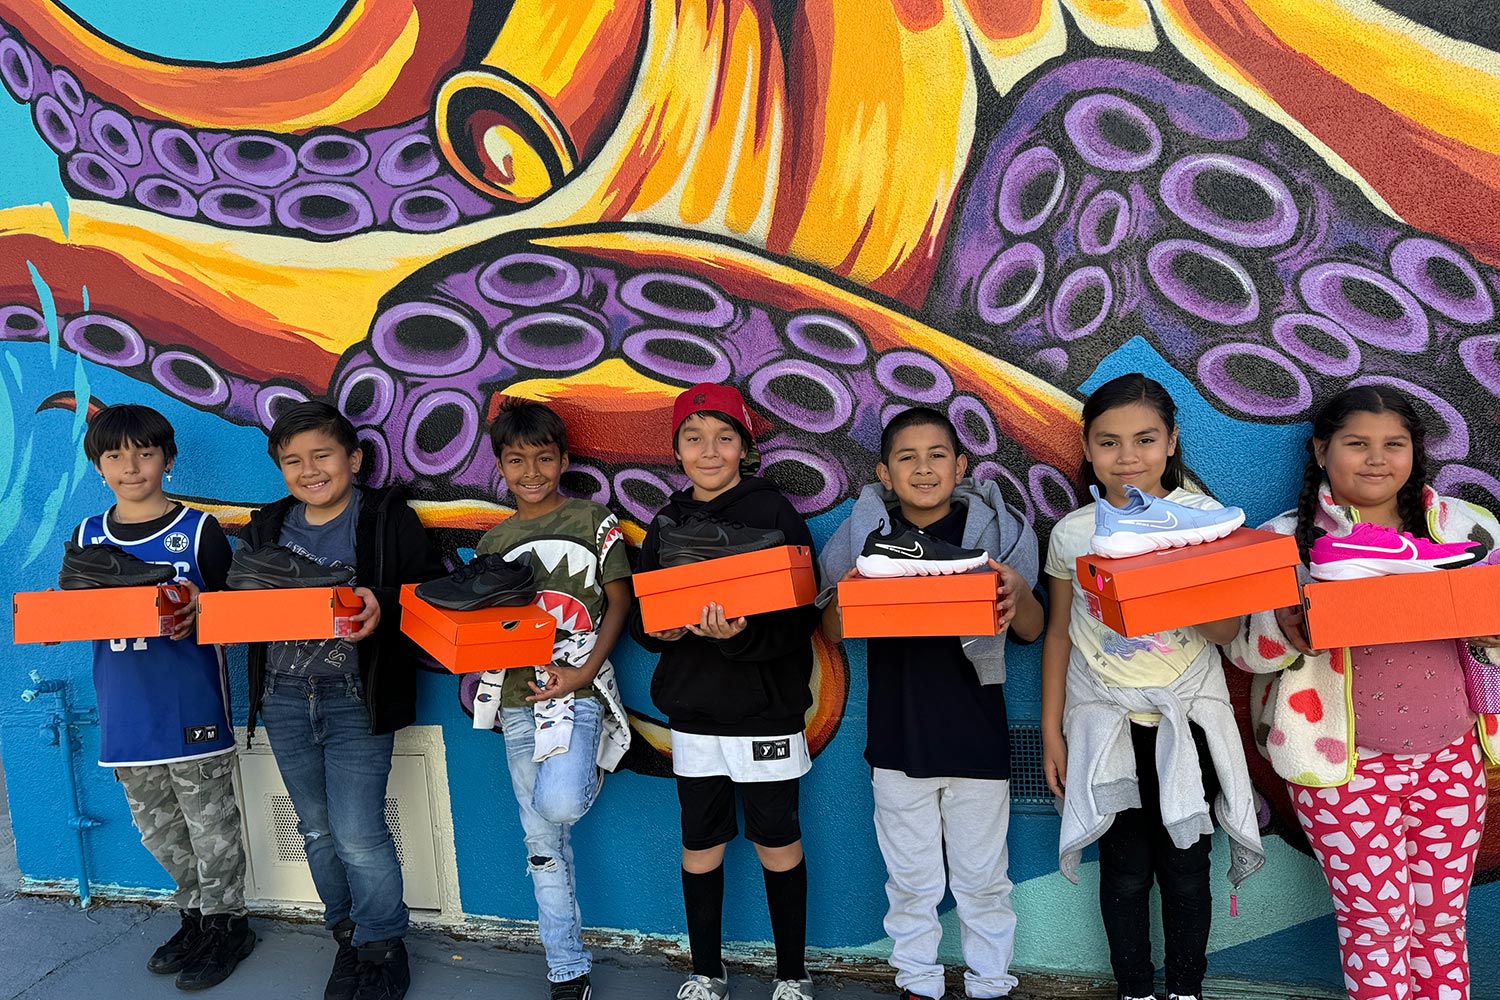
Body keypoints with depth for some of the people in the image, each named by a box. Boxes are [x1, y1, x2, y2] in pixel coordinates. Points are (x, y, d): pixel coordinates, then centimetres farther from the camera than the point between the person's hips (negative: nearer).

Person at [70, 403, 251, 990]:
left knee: (210, 825, 7)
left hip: (192, 709, -5)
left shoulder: (199, 530, -7)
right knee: (158, 829, 18)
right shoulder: (86, 537, 7)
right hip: (125, 715, 5)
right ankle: (195, 917, 37)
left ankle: (226, 923, 25)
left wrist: (198, 611, -23)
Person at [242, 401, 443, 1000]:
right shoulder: (267, 528, 12)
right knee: (316, 829, 15)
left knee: (358, 835, -6)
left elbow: (432, 590, -10)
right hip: (283, 697, 5)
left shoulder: (387, 517, -3)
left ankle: (382, 950, 15)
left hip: (356, 697, -5)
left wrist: (384, 608, -27)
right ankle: (347, 937, 34)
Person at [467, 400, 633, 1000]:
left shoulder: (593, 520, 1)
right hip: (517, 700, 4)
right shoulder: (493, 543, 13)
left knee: (557, 805, -29)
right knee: (542, 843, 8)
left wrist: (583, 673, -13)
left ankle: (594, 768, 7)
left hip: (577, 691, -4)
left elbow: (620, 600, -1)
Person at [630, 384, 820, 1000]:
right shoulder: (668, 523, 7)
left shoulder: (774, 513, -7)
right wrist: (660, 631, -13)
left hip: (766, 711, -3)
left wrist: (740, 634, -29)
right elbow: (638, 614, 9)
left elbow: (800, 618, -13)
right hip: (692, 712, 4)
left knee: (777, 844, 8)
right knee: (699, 844, 12)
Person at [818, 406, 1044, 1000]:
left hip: (976, 734, -1)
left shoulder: (994, 527, -4)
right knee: (910, 878, 15)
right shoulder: (867, 532, -1)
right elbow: (831, 634, 3)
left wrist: (1019, 594, -22)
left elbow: (1032, 631, 0)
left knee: (982, 877, 13)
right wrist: (844, 596, -20)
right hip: (897, 734, 1)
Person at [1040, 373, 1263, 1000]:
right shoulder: (1074, 533, -2)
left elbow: (1227, 631, -8)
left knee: (1184, 868, 9)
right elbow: (1059, 632, 5)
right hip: (1106, 721, 0)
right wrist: (1051, 731, 5)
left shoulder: (1204, 516, -4)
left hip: (1185, 718, 0)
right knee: (1125, 871, 7)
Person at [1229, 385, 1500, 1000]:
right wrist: (1286, 631, -26)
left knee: (1443, 917, 15)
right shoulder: (1289, 539, -5)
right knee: (1375, 922, 7)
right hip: (1347, 766, -3)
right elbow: (1241, 648, -5)